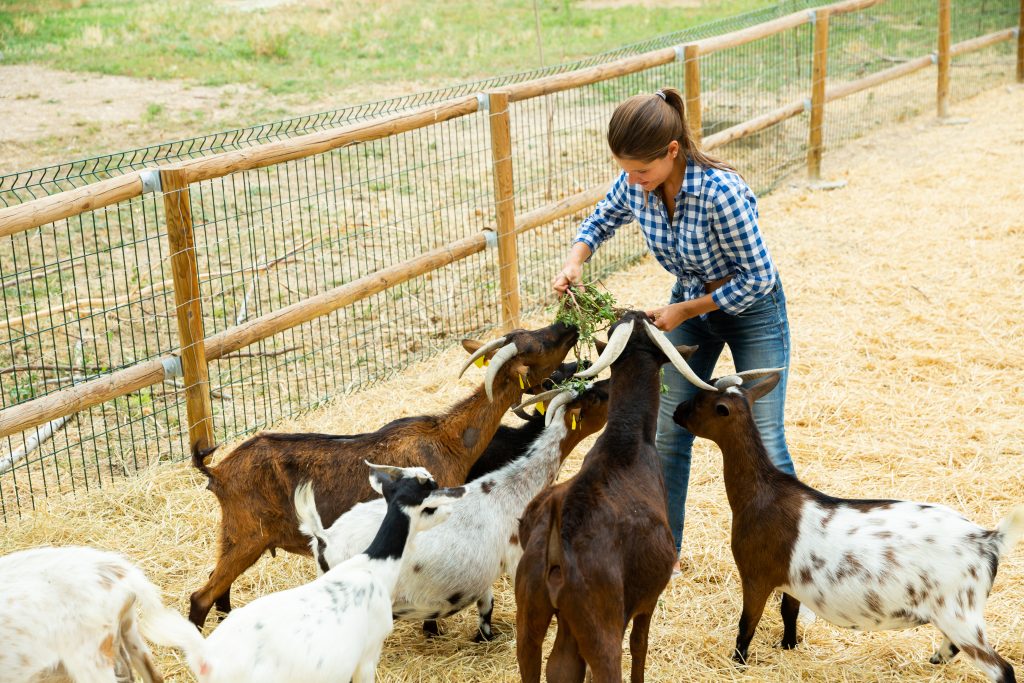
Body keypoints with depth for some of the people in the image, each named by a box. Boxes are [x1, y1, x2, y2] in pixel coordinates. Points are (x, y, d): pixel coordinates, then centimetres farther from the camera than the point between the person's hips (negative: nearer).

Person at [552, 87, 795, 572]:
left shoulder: (721, 194, -34)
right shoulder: (634, 187, -16)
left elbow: (758, 278, -25)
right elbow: (600, 221, 7)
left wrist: (683, 310, -20)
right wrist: (575, 259, -15)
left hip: (751, 309, -6)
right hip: (688, 305, 6)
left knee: (763, 441, -4)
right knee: (668, 433, 7)